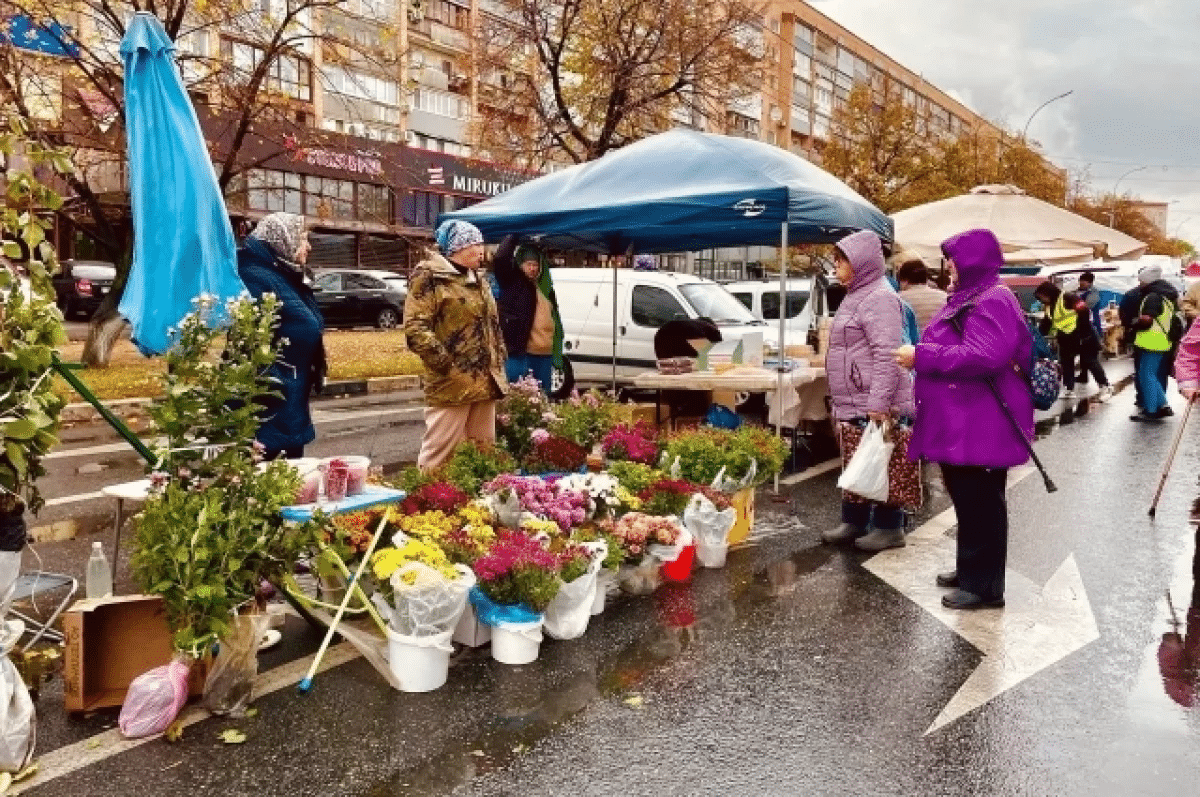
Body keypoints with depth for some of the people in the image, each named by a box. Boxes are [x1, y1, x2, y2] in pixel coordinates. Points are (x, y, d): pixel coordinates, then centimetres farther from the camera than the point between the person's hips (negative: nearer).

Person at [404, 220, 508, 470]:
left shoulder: (478, 279, 20)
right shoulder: (429, 276, -6)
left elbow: (492, 325, 28)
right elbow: (415, 329, -15)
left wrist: (499, 363, 18)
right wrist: (446, 363, -18)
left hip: (485, 383, 8)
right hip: (451, 385, -8)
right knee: (438, 459, -5)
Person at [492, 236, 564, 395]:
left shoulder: (544, 285, 19)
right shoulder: (512, 281, 1)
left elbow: (553, 316, 24)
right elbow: (500, 260, -17)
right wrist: (513, 237, -8)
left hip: (545, 352, 7)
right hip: (520, 351, -7)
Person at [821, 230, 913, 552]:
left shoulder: (879, 297, -15)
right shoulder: (856, 296, 17)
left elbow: (886, 355, -22)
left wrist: (878, 402, -26)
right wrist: (839, 402, 23)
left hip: (875, 405, -10)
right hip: (853, 404, 10)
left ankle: (889, 528, 10)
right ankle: (854, 522, 26)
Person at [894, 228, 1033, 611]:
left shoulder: (993, 301, -16)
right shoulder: (968, 298, 18)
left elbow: (982, 356, -28)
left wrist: (921, 356, -24)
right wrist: (920, 353, 12)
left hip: (982, 424, -11)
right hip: (960, 421, 11)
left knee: (981, 502, -2)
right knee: (967, 499, 19)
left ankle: (985, 586, 9)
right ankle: (970, 570, 32)